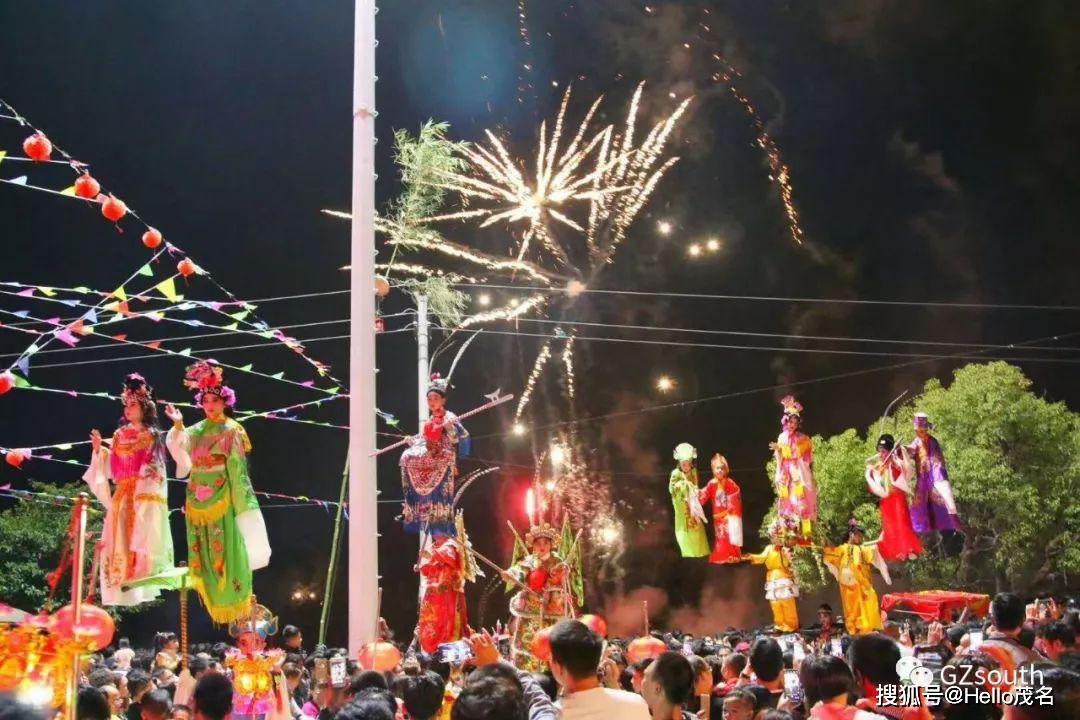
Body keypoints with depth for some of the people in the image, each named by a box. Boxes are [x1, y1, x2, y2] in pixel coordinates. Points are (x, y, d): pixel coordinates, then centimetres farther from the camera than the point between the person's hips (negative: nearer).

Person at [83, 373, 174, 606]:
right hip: (122, 495, 5)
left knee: (144, 538, -10)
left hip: (145, 494, -5)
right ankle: (123, 586, 2)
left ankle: (144, 581, -10)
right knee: (119, 540, 0)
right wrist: (99, 449, -1)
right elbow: (110, 464, 11)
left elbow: (155, 466, -4)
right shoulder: (119, 435, 15)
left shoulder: (152, 435, 2)